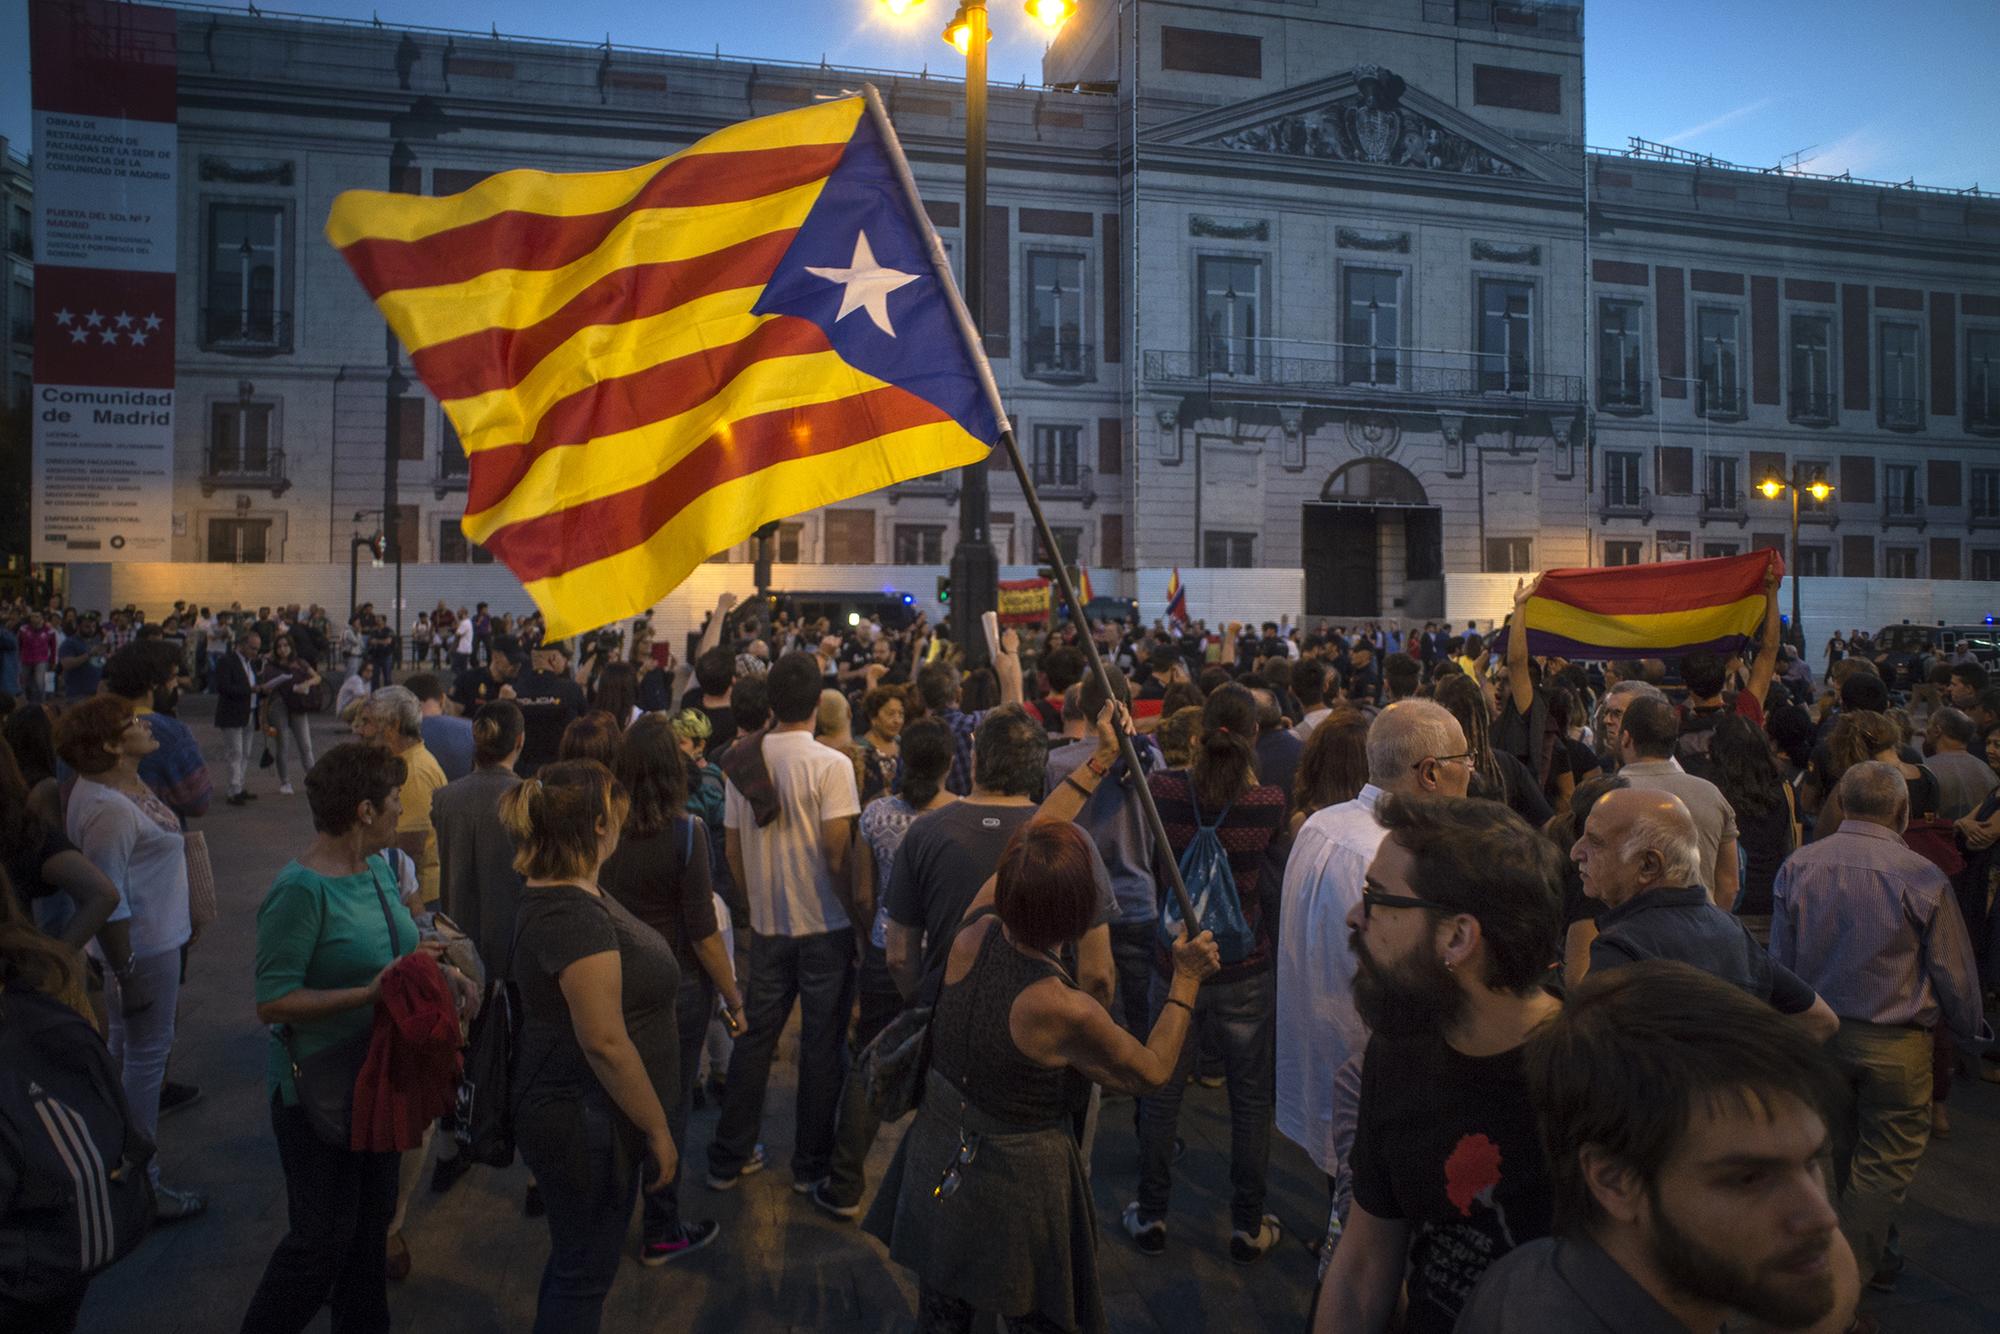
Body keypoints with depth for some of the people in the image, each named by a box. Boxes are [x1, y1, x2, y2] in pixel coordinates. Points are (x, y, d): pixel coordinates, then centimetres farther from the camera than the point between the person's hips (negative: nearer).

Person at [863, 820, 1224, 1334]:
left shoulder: (971, 937, -20)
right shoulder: (1064, 1011, -32)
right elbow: (1153, 1070, -13)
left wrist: (1085, 780, 6)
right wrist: (1186, 980, -5)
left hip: (935, 1162, 5)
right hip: (1017, 1188, -5)